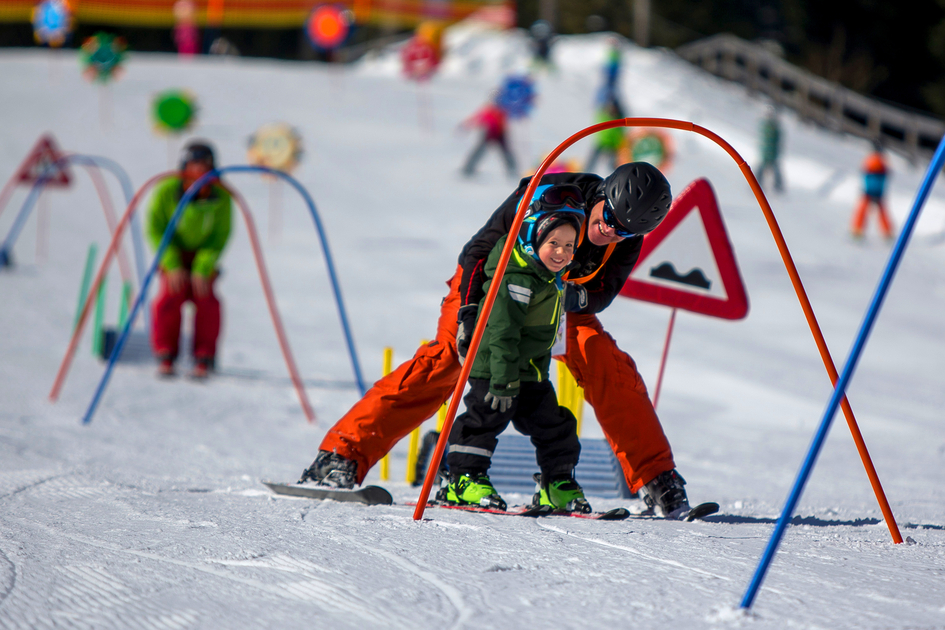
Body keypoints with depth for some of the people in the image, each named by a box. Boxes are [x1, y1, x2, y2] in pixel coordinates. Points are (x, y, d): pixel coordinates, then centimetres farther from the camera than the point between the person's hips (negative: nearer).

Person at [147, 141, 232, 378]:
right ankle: (166, 357, -7)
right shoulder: (166, 192, -20)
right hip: (173, 253, 0)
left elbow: (220, 237, -11)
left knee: (205, 298, -20)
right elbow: (155, 230, -13)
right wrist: (171, 264, -22)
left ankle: (204, 360, -9)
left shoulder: (221, 197, -18)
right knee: (170, 296, -21)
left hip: (205, 255, 0)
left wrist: (203, 268, -22)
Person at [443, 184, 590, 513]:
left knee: (553, 426, 9)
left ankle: (558, 485, 17)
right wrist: (504, 380, -30)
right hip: (494, 366, -9)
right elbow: (503, 330, -28)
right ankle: (464, 479, -2)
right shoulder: (518, 277, -24)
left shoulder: (550, 276, 7)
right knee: (487, 417, -11)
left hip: (531, 371, 9)